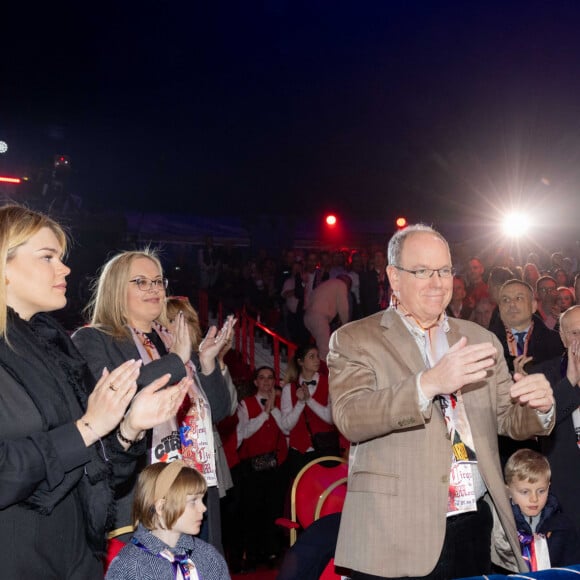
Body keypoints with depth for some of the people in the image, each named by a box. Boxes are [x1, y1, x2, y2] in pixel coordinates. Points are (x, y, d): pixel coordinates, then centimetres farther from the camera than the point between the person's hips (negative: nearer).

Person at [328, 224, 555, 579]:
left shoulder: (481, 340, 13)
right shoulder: (354, 340, -2)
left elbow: (508, 420, 12)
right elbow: (349, 418, -17)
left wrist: (539, 406, -11)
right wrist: (429, 383, -31)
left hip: (476, 528, 5)